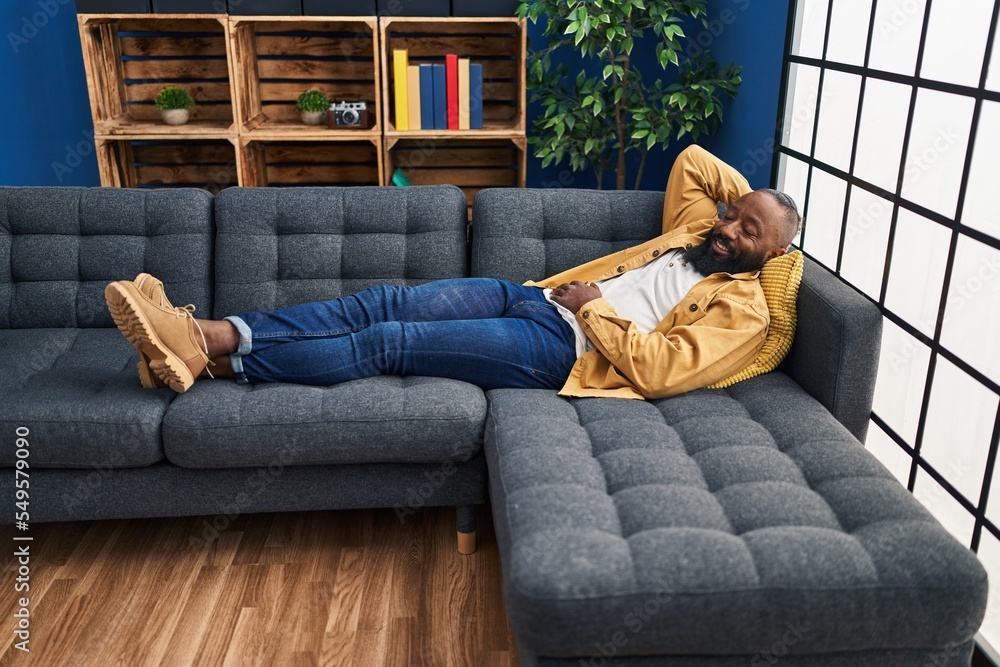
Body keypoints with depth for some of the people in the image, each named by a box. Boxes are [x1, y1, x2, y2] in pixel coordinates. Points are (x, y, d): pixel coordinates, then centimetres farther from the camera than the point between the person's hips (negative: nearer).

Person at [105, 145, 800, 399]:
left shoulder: (744, 310, -2)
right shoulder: (697, 230, 21)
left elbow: (659, 369, -17)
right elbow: (692, 160, 35)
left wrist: (594, 307, -11)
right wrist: (745, 193, 27)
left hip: (562, 346, -7)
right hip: (530, 296, 7)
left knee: (390, 342, -19)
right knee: (382, 303, -12)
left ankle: (207, 359, -15)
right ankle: (204, 332, -17)